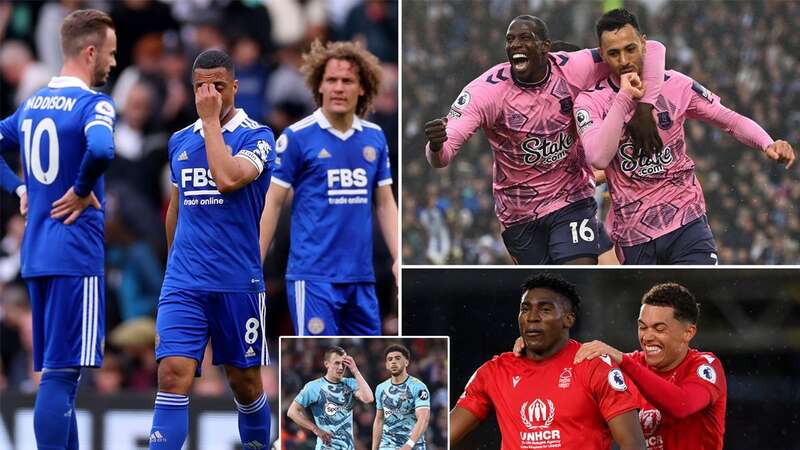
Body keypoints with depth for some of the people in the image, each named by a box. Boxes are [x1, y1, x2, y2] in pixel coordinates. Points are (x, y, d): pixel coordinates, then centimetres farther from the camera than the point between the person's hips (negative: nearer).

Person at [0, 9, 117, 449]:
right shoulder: (93, 104, -11)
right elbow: (100, 149, -31)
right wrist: (83, 191, -15)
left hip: (36, 256, 8)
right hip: (76, 255, -8)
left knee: (57, 371, 13)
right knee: (61, 373, -9)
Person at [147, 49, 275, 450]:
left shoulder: (256, 136, -4)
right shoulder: (180, 141, 12)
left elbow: (228, 178, -24)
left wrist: (211, 121, -15)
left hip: (239, 282, -3)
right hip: (183, 283, 3)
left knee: (244, 382, 8)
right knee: (173, 374, -12)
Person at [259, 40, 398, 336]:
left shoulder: (375, 137, 9)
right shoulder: (297, 137, -5)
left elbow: (385, 203, 15)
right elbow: (273, 203, -2)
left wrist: (399, 259, 5)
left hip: (361, 277, 5)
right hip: (314, 276, -5)